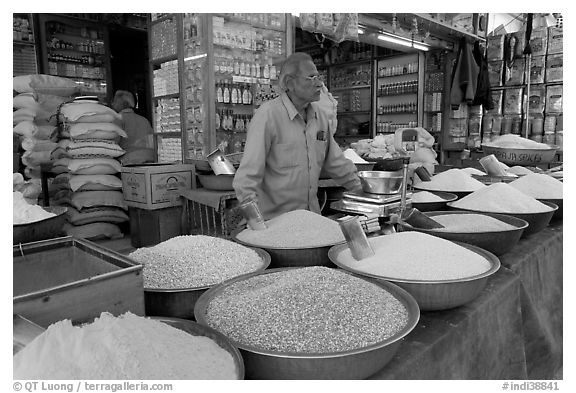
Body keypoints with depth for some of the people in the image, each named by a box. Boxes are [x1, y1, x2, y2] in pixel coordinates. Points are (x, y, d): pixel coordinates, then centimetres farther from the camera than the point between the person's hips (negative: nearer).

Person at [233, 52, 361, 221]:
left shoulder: (321, 116, 6)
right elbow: (249, 172, -19)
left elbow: (336, 163, 16)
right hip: (273, 219, -6)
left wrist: (362, 191, 18)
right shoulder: (268, 114, -16)